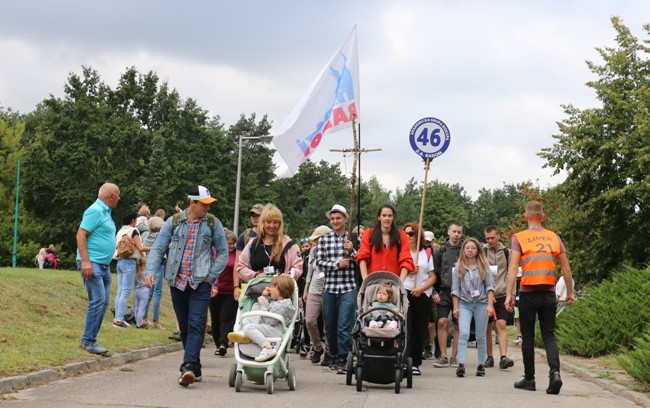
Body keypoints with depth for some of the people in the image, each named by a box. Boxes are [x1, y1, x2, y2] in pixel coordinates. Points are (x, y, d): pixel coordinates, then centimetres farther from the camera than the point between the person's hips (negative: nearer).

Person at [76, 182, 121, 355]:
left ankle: (89, 339, 14)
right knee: (97, 301, -13)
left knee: (103, 302, 8)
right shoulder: (95, 211, -12)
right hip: (92, 263, -10)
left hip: (104, 265, 10)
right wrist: (85, 261, -24)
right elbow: (80, 235, -18)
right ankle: (88, 341, -9)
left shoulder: (106, 212, 16)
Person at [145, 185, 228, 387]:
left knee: (196, 325, -14)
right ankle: (195, 368, 19)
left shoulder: (213, 223, 3)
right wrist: (151, 271, -13)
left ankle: (188, 367, -23)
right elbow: (158, 248, 3)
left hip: (201, 283, -2)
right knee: (184, 327, 8)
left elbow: (223, 253, 7)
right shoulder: (173, 222, 4)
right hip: (177, 282, 2)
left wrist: (211, 276, -4)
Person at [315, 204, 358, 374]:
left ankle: (343, 359, -9)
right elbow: (319, 262, 2)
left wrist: (351, 251, -12)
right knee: (330, 326, 10)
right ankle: (334, 355, 27)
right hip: (329, 287, 3)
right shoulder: (324, 239, 9)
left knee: (344, 326, -11)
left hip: (348, 287, -3)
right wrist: (337, 264, -12)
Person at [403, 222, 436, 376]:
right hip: (404, 293, -2)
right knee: (407, 329, -11)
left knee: (420, 330, 2)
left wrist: (421, 289, -7)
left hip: (423, 295, 2)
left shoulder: (426, 254, 13)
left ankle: (415, 363, 7)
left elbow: (433, 277, 8)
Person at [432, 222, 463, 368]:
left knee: (458, 325, 3)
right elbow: (434, 272, 7)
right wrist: (435, 291, -1)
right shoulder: (440, 250, 6)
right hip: (444, 292, 0)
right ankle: (443, 356, -4)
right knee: (442, 322, -10)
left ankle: (454, 357, 11)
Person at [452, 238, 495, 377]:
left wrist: (490, 305, -6)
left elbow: (490, 286, 3)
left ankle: (481, 365, 13)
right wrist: (456, 307, 2)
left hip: (481, 304, 0)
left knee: (480, 337, 5)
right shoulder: (458, 268, 6)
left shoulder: (483, 266, 5)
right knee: (463, 333, -16)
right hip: (464, 304, 0)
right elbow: (455, 289, 7)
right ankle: (461, 365, -22)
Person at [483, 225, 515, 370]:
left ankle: (504, 357, -18)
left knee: (501, 325, -12)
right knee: (487, 327, 6)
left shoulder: (506, 252, 6)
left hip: (502, 294, 0)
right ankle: (489, 357, 17)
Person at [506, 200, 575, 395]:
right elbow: (565, 268, 8)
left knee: (528, 337, 8)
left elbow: (513, 267, -11)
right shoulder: (554, 237, 7)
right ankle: (555, 371, -16)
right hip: (549, 293, 2)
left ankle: (529, 379, 13)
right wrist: (570, 292, 16)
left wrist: (509, 294, -12)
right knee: (549, 335, 5)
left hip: (528, 293, -2)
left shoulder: (519, 238, -2)